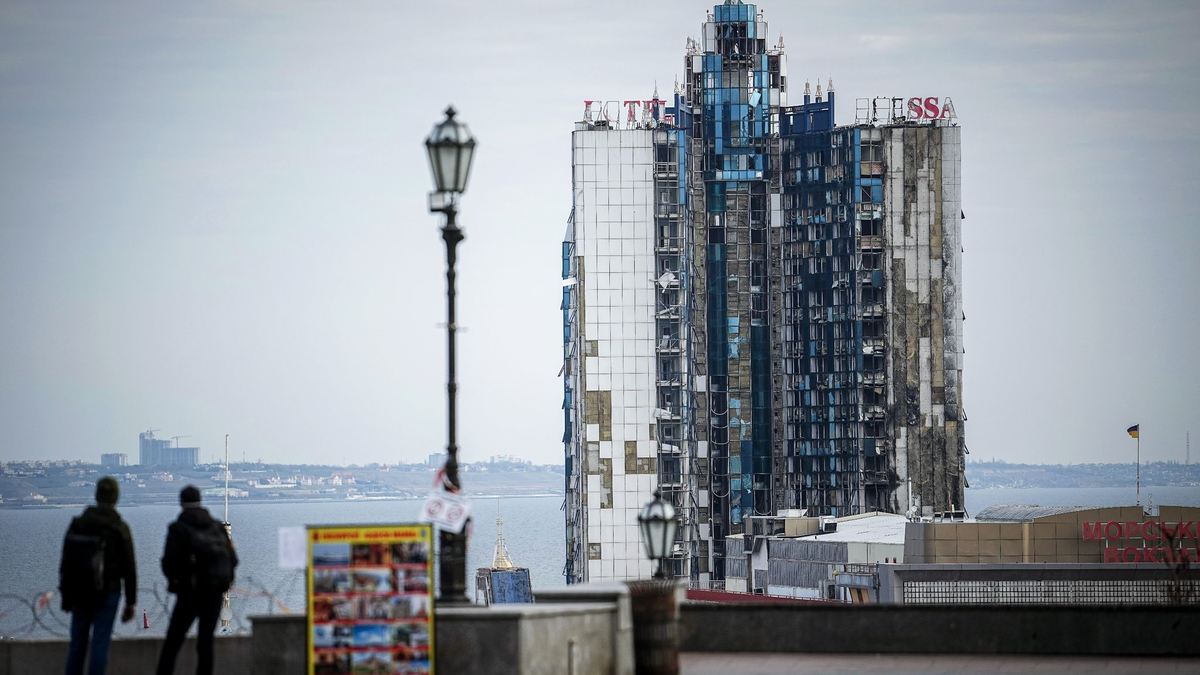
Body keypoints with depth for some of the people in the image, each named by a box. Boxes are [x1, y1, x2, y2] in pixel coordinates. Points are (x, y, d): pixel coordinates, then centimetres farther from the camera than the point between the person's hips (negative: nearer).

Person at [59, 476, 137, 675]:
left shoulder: (77, 525, 4)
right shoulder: (119, 528, -7)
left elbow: (65, 563, 8)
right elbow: (129, 568, -6)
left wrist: (66, 594, 15)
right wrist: (131, 602, 0)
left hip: (79, 593, 4)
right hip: (107, 595, -4)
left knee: (77, 644, 11)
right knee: (100, 644, -2)